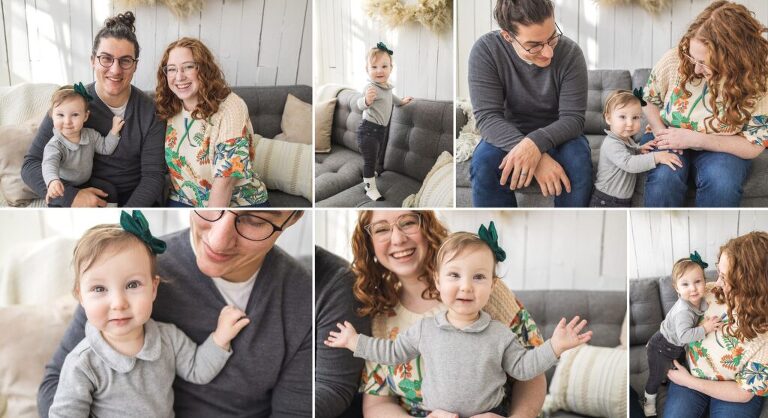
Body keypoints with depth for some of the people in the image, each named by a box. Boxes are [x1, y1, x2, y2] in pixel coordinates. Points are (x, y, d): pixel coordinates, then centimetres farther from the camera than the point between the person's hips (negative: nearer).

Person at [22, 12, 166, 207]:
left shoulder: (150, 111, -3)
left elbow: (153, 175, -6)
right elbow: (31, 164, -3)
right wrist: (70, 196, -21)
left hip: (136, 198, 0)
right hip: (82, 200, 0)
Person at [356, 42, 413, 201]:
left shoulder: (387, 86, 3)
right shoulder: (370, 87, -26)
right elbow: (361, 104, -43)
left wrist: (401, 101, 40)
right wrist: (367, 100, -64)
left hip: (381, 129, 9)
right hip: (368, 129, -9)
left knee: (374, 156, 28)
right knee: (370, 159, -2)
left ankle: (370, 173, 51)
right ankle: (370, 188, 9)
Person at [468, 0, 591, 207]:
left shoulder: (570, 52, -20)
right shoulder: (486, 50, -22)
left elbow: (573, 118, -19)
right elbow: (487, 117, -26)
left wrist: (535, 143, -41)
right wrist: (538, 157, -41)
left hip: (557, 133, 0)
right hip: (508, 133, 0)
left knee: (578, 162, -31)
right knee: (482, 164, -31)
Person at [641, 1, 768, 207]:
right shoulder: (674, 59, -18)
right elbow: (648, 99, 2)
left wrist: (694, 139, -25)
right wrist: (661, 133, -18)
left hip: (720, 149, 0)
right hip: (669, 141, 1)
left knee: (722, 183, -34)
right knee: (665, 177, -34)